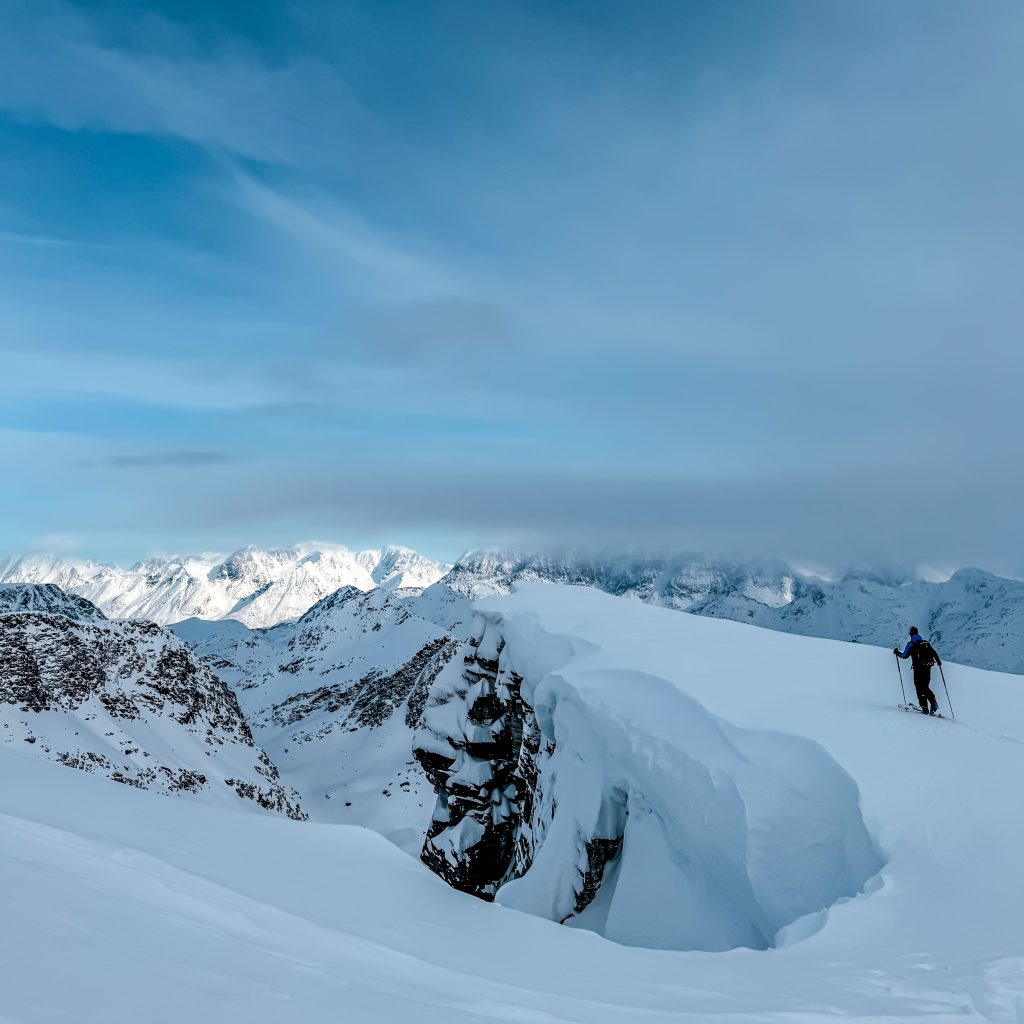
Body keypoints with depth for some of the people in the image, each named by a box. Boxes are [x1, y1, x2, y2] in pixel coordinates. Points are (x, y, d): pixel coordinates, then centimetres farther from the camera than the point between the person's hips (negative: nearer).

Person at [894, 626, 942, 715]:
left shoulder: (911, 644, -3)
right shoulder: (926, 642, 10)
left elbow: (905, 655, -4)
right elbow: (934, 652, 11)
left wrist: (897, 652, 14)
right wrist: (938, 661, 27)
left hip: (918, 669, -5)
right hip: (927, 667, 5)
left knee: (920, 689, 1)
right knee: (926, 687, 17)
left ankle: (925, 708, -4)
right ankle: (934, 703, 0)